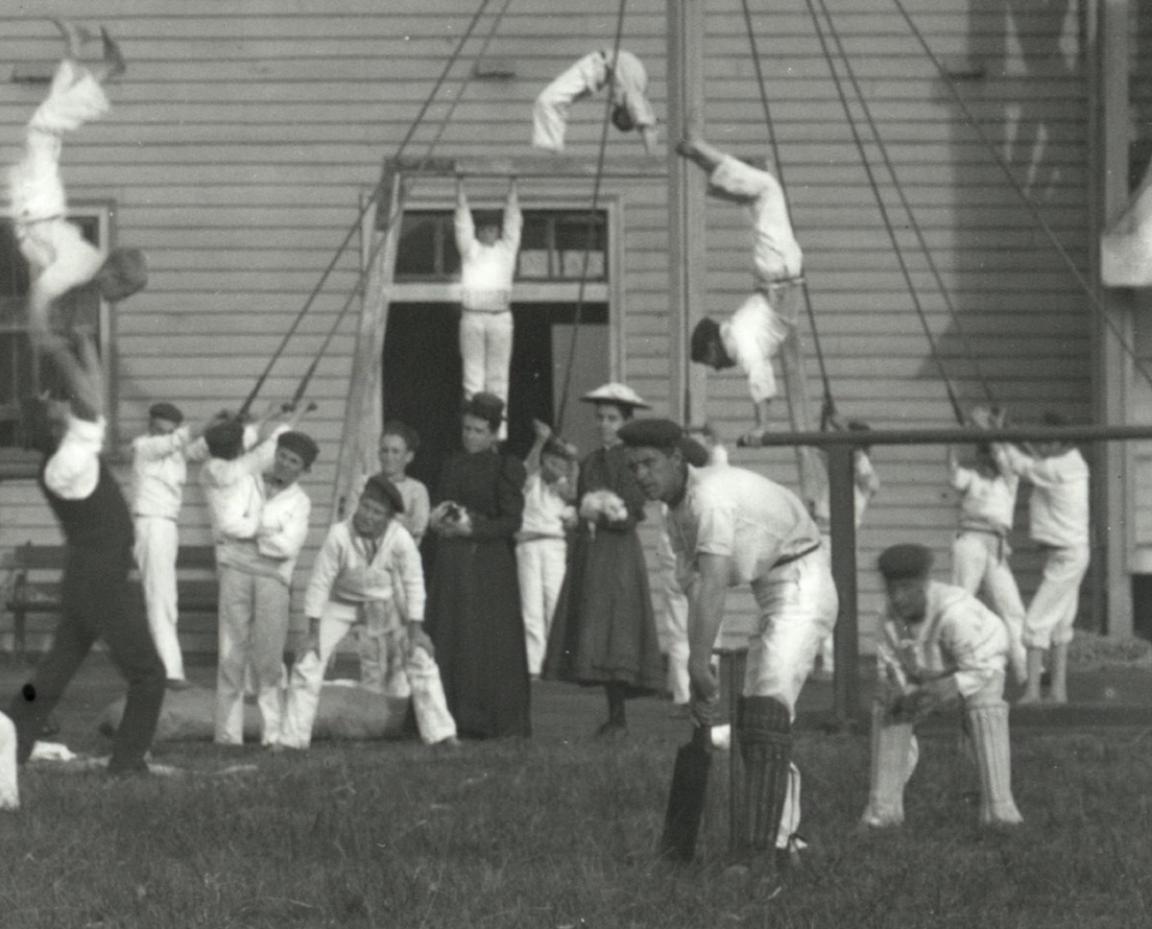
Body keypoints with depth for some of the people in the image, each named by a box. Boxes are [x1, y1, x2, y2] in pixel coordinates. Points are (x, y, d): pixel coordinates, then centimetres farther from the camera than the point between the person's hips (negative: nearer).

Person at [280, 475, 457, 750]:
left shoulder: (400, 539, -28)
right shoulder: (339, 536, -31)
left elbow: (413, 583, -15)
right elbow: (319, 583, -21)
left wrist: (415, 630, -15)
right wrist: (314, 632, -19)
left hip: (385, 605, 1)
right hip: (342, 604, -1)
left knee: (421, 659, -6)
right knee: (308, 663, -10)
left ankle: (440, 733, 4)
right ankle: (292, 739, -1)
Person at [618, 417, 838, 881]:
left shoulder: (710, 496, -24)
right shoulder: (677, 513, 8)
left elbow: (713, 586, -31)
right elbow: (696, 596, 5)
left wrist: (699, 665, -31)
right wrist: (699, 684, -2)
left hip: (801, 586, -11)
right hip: (771, 594, 11)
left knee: (766, 716, -20)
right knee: (753, 718, 13)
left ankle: (758, 847, -27)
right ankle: (782, 839, 21)